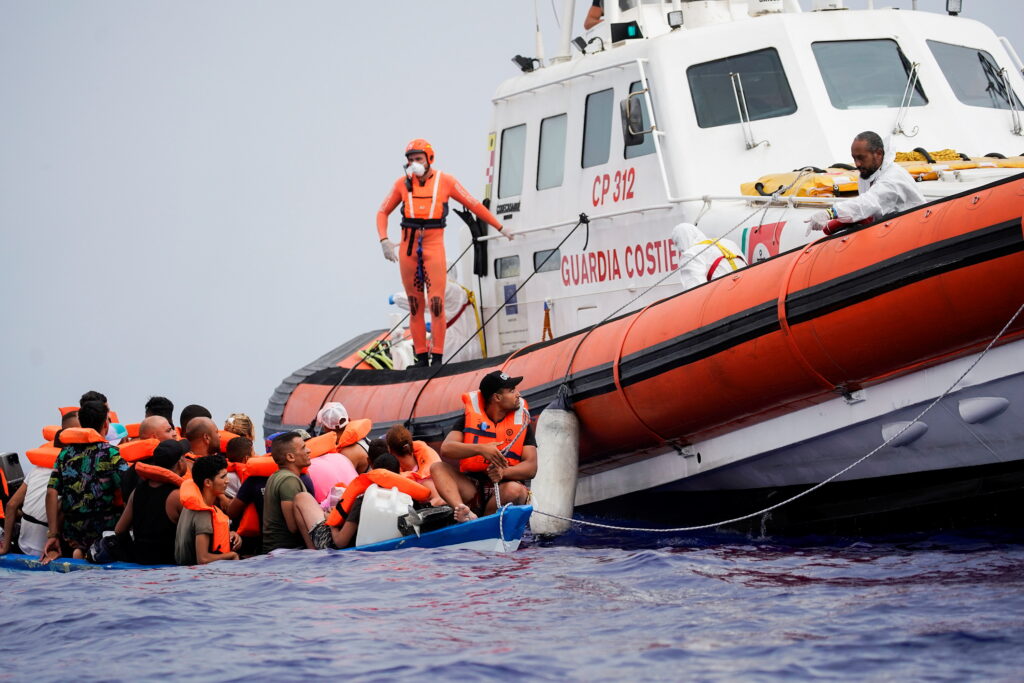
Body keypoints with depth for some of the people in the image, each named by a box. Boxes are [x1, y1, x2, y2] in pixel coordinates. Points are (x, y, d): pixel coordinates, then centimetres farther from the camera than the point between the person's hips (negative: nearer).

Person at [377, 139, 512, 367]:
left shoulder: (445, 181, 3)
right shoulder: (403, 183, 8)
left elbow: (474, 205, 9)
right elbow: (383, 212, 12)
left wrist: (500, 228, 11)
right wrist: (384, 240, -4)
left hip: (434, 246, -2)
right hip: (408, 246, 2)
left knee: (436, 302, -11)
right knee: (415, 305, 3)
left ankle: (437, 357, -6)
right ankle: (421, 357, 8)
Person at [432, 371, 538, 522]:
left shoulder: (521, 423, 6)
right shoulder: (470, 417, 4)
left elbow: (531, 467, -3)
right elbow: (445, 449, -11)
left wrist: (503, 472, -23)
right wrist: (480, 449, -26)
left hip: (501, 488, -1)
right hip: (471, 486, 1)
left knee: (515, 490, -34)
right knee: (437, 468, -21)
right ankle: (462, 509, -46)